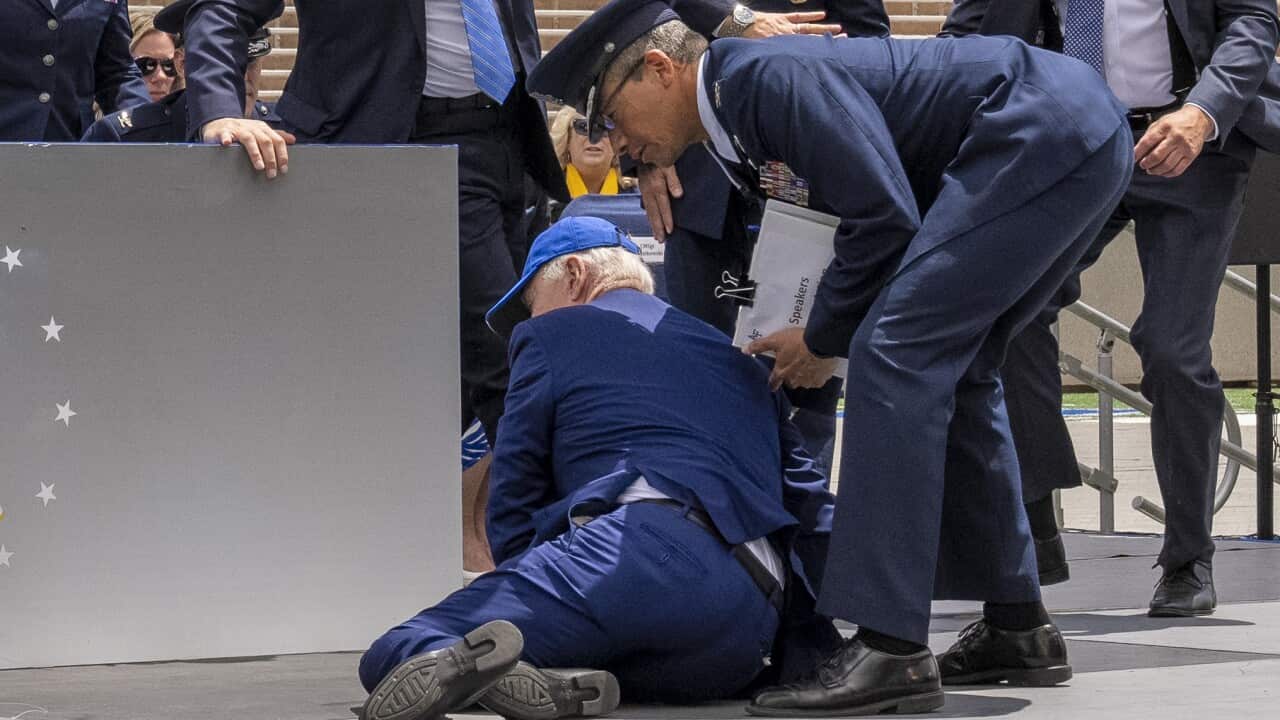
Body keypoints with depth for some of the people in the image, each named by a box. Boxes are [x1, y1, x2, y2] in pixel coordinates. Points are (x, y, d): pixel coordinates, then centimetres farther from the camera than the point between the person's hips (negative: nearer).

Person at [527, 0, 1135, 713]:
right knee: (952, 370, 18)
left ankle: (889, 648, -20)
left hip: (1042, 137, -11)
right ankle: (1017, 627, 24)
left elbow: (884, 214, -17)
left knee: (896, 353, -15)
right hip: (1089, 139, 11)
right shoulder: (745, 121, 19)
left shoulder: (769, 74, -12)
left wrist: (823, 339, -4)